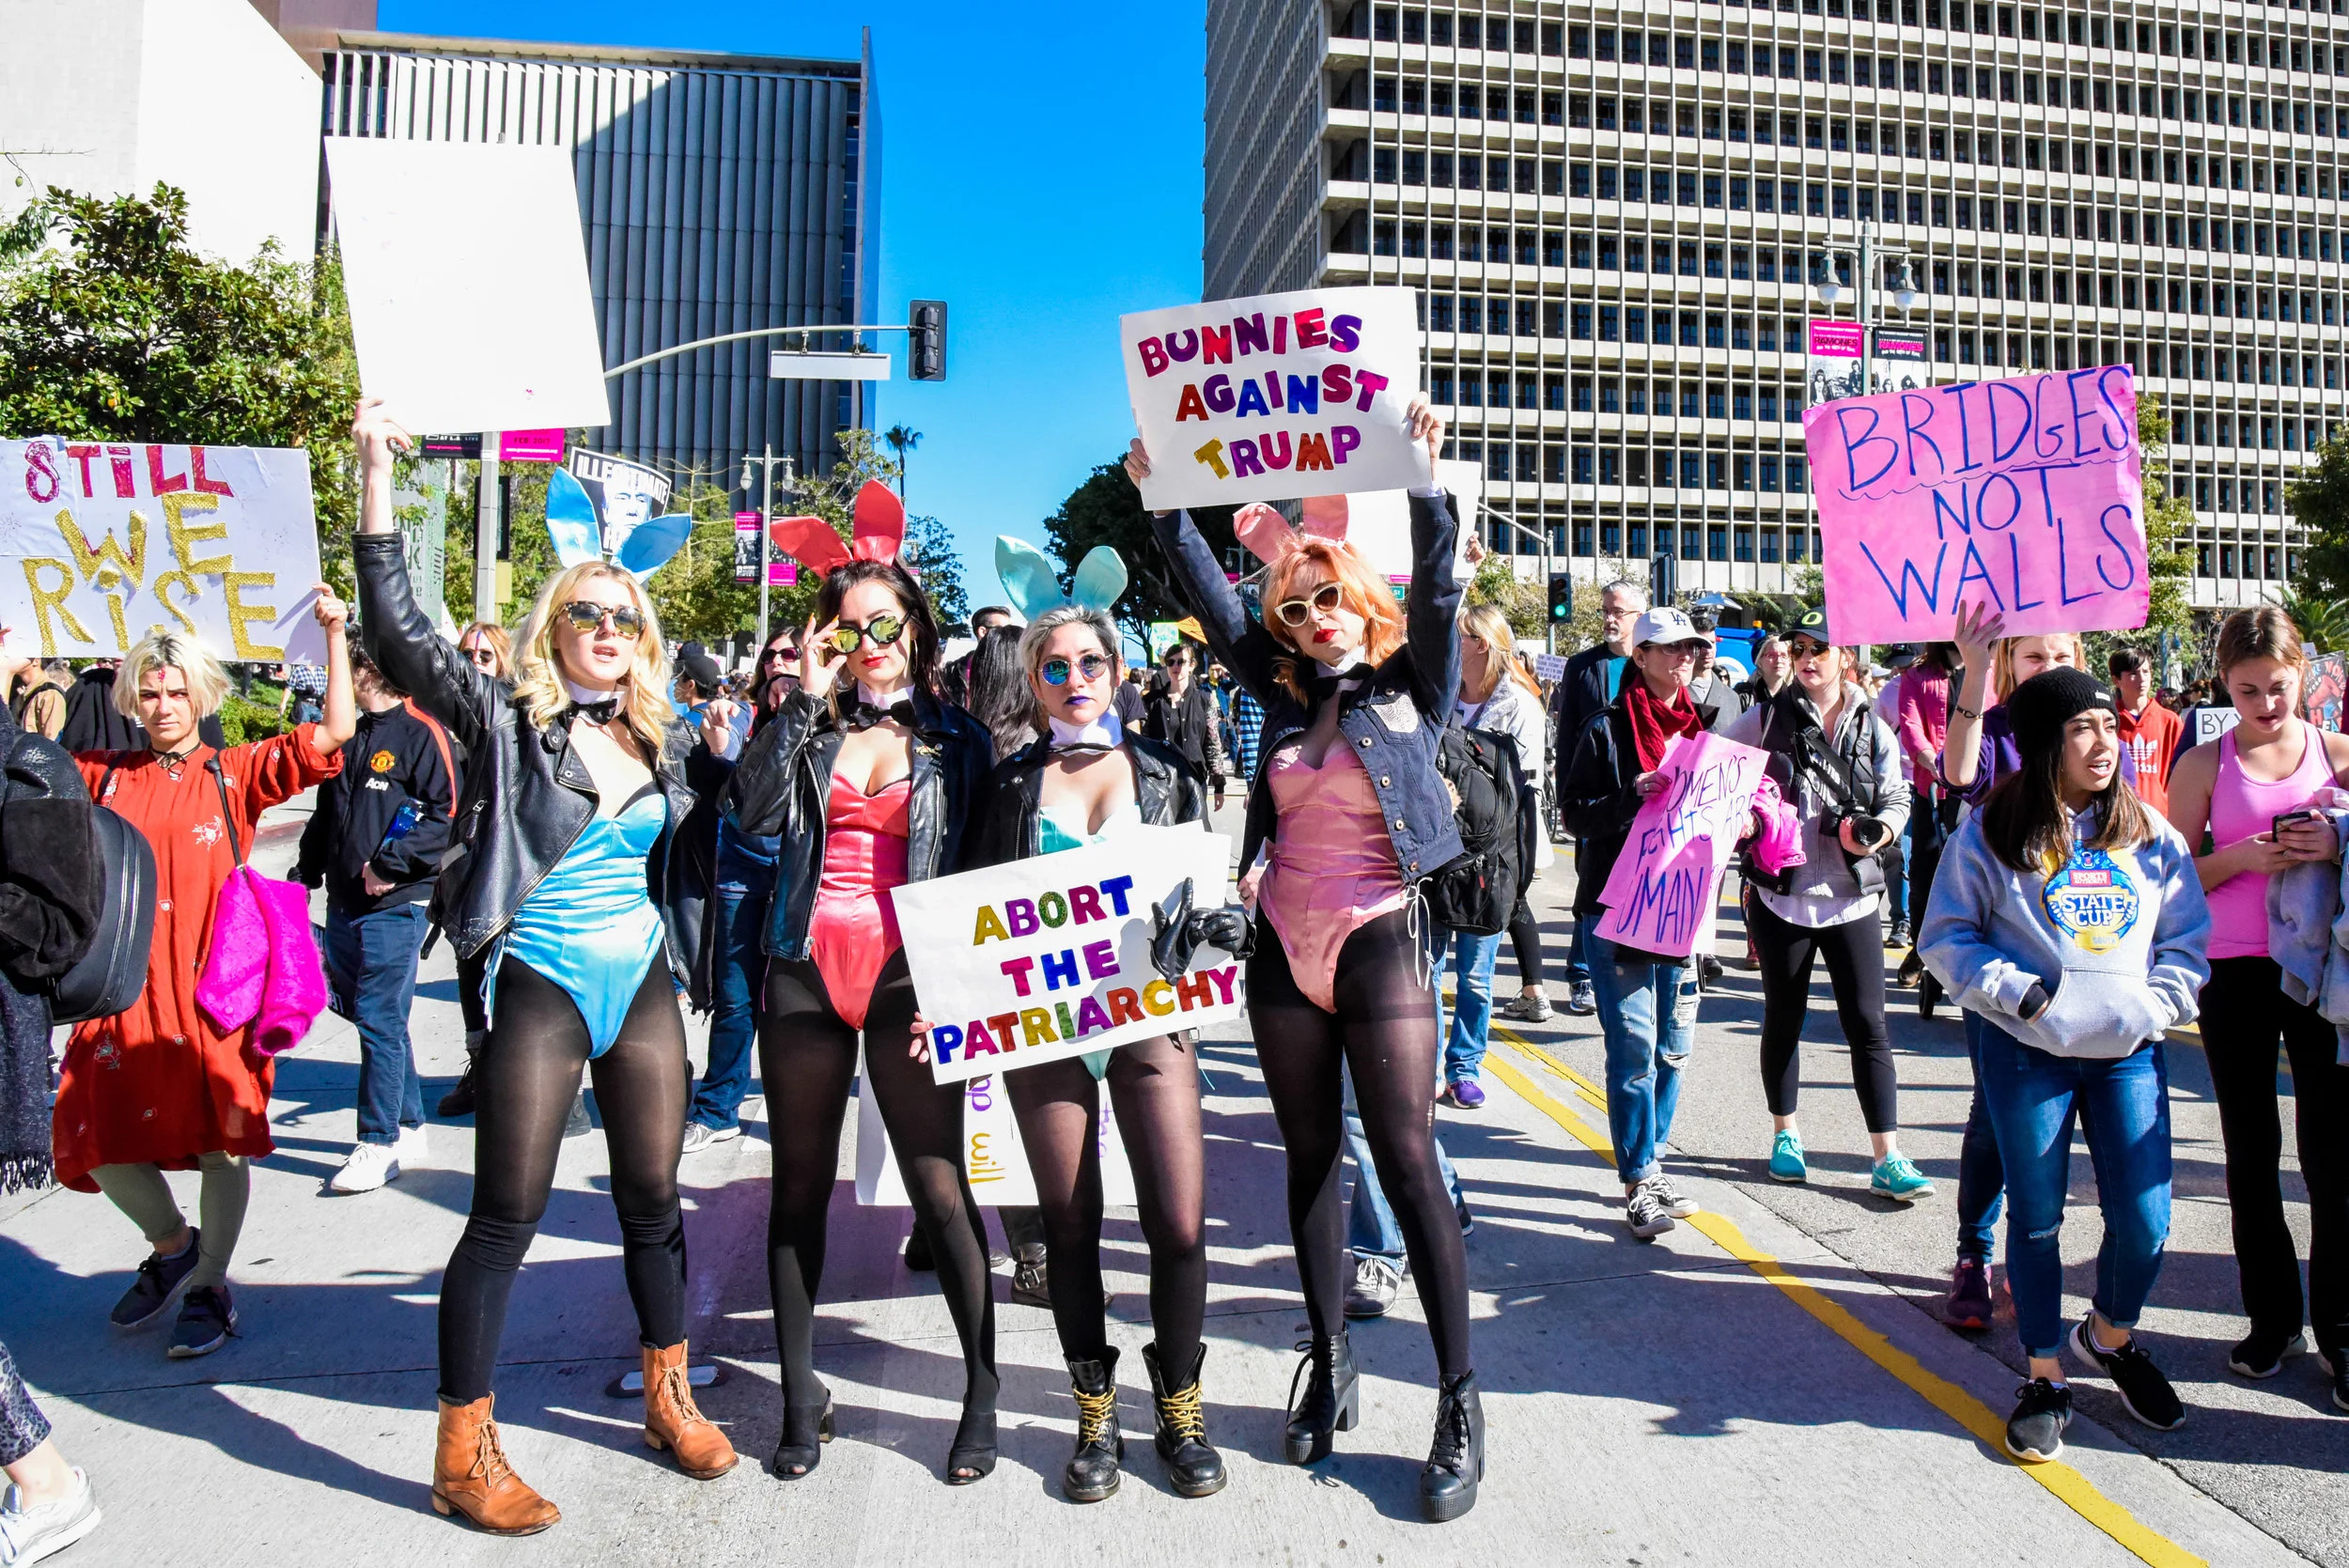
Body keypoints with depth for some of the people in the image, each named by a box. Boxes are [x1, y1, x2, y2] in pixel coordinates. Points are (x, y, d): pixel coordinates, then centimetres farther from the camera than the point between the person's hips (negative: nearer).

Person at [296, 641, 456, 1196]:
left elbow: (447, 814, -15)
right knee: (364, 1011, 12)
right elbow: (326, 815, 24)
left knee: (379, 1019, -6)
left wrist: (392, 861, -18)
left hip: (395, 904, -8)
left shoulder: (421, 733, -8)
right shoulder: (349, 737, 16)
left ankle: (379, 1143, 3)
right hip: (344, 902, 8)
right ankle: (408, 1125, 24)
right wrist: (306, 873, 18)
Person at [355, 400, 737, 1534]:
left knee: (652, 1197, 13)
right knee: (505, 1215, 2)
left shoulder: (663, 737, 9)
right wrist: (376, 471, -21)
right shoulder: (506, 720, -4)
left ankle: (669, 1398, 31)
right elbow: (399, 632, -16)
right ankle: (464, 1453, 17)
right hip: (540, 990, -4)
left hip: (642, 987, 5)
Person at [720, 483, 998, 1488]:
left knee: (939, 1185, -5)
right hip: (806, 970, 3)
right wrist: (807, 696, -8)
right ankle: (802, 1397, 24)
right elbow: (750, 811, -7)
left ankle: (983, 1395, 10)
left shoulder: (955, 740, 7)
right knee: (800, 1186, 9)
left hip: (906, 973, -2)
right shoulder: (809, 727, 10)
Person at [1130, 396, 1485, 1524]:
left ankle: (1460, 1402, 5)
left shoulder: (1411, 690, 0)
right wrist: (1163, 500, 3)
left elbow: (1436, 592, -14)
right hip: (1284, 945, 5)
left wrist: (1423, 481, -24)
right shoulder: (1284, 693, 8)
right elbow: (1209, 597, 8)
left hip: (1377, 942, -4)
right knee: (1311, 1157, 12)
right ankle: (1330, 1363, 26)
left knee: (1406, 1159, -5)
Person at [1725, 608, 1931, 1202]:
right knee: (1783, 1020, 12)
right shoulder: (1766, 719, -1)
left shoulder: (1872, 726, 3)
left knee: (1868, 1025, -1)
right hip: (1782, 895, 0)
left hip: (1851, 898, 0)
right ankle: (1785, 1136, 29)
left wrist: (1878, 832, -11)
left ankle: (1888, 1161, 5)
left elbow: (1897, 797, 8)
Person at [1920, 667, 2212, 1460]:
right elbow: (1947, 936, -1)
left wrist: (2156, 1005, -5)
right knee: (2037, 1221, 6)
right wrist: (2015, 992, -14)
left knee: (2144, 1222, 1)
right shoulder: (1990, 832, -4)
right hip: (2027, 1053, -3)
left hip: (2130, 1054, 3)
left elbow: (2188, 941, 12)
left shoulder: (2150, 835, 6)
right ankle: (2044, 1376, 24)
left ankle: (2109, 1336, 33)